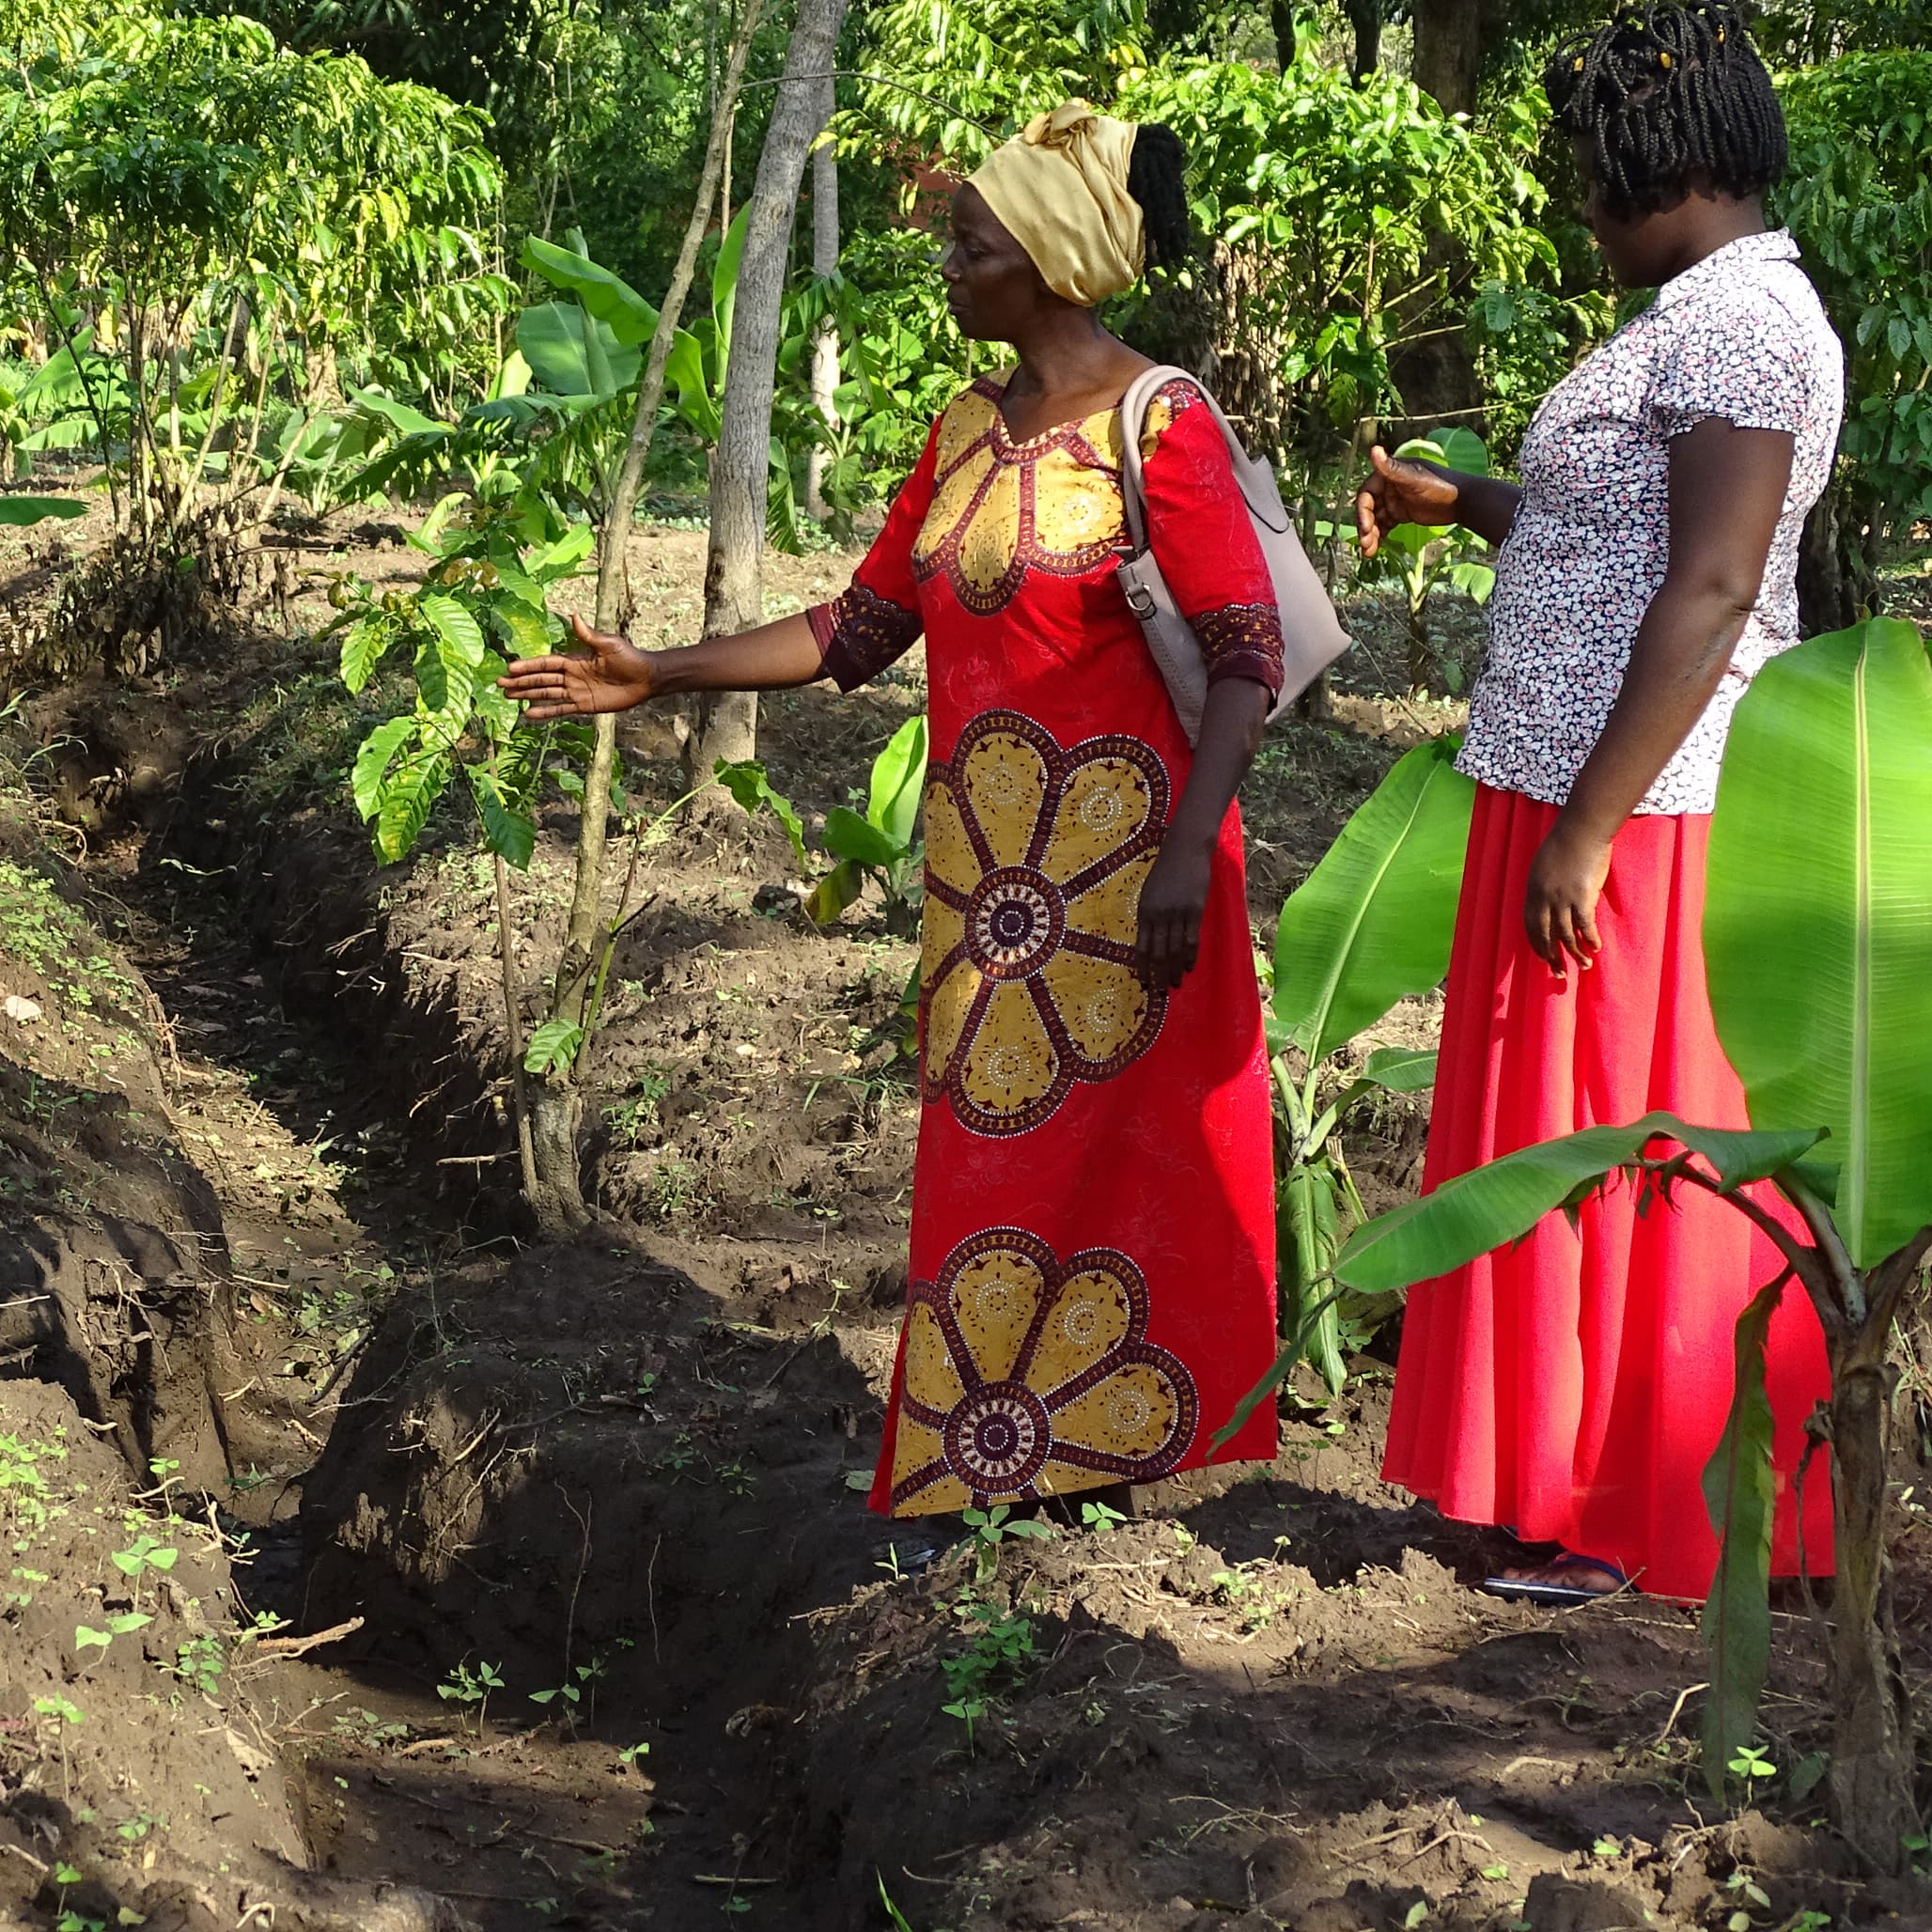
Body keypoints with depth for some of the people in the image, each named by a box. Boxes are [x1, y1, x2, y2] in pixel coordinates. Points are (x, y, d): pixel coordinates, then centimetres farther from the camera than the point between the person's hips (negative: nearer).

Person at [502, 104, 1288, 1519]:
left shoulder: (1160, 425, -11)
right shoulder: (965, 432, 11)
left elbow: (1247, 656, -15)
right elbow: (862, 627, 15)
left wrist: (1185, 856, -24)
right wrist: (661, 676, 11)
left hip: (1121, 863, -7)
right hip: (986, 864, 7)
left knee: (1125, 1155, 1)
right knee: (990, 1152, 10)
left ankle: (1123, 1439, 13)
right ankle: (986, 1455, 18)